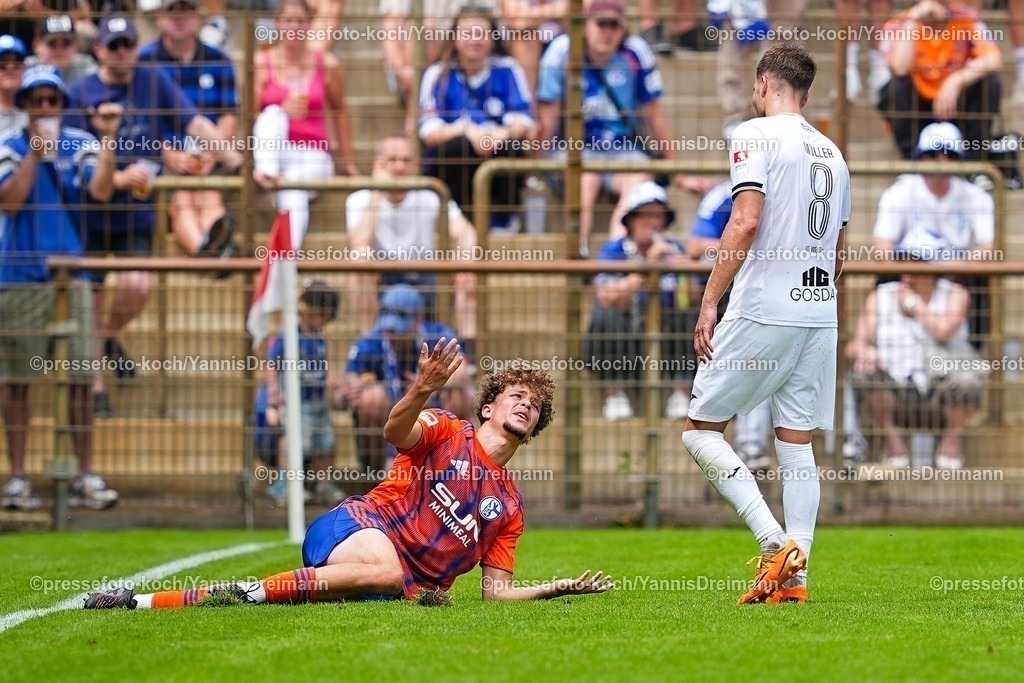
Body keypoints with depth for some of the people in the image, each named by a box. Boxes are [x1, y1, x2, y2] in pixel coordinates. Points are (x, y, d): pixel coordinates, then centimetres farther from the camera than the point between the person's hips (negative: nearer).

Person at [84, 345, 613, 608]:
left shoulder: (509, 506, 20)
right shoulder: (445, 432, 9)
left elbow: (496, 590, 19)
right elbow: (396, 431, -14)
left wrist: (561, 588, 5)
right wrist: (423, 392, -34)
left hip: (407, 586, 4)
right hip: (358, 527, -4)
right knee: (386, 568, -40)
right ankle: (247, 592, -37)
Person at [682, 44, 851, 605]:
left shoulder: (755, 135, -5)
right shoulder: (831, 152, 17)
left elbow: (746, 222, -16)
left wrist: (709, 301, -14)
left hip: (763, 311, -7)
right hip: (820, 314, 7)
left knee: (701, 428, 2)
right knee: (796, 443, 8)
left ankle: (775, 543, -13)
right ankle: (794, 575, 2)